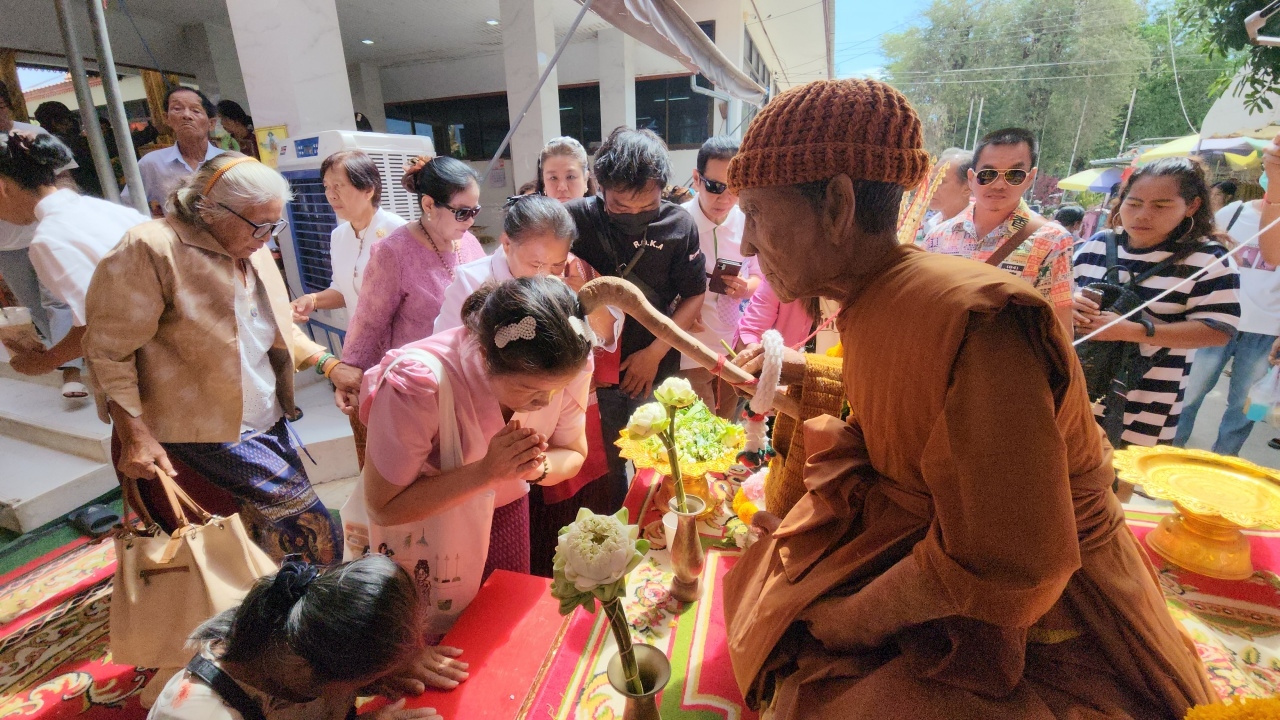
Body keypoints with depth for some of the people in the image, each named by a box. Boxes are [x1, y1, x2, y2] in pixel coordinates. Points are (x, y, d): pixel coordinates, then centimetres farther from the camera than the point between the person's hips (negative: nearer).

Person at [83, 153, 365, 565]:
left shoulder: (254, 251, 4)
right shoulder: (151, 250, -17)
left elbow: (279, 329, 15)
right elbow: (109, 350, -13)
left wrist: (329, 365, 1)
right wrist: (134, 434, -15)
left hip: (267, 420, 7)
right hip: (206, 430, -7)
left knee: (272, 531, 16)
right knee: (311, 530, -8)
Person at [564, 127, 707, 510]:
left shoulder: (679, 224, -9)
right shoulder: (577, 218, -11)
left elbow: (694, 296, -2)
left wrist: (655, 353, -8)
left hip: (658, 371, 1)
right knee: (605, 468, 14)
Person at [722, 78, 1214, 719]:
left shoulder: (974, 321, -31)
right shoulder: (873, 300, -4)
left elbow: (1006, 573, -30)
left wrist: (838, 621, -20)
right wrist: (804, 372, 10)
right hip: (920, 534, 8)